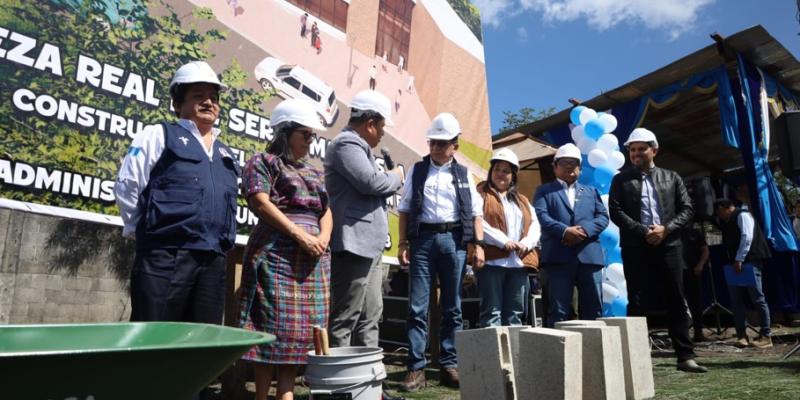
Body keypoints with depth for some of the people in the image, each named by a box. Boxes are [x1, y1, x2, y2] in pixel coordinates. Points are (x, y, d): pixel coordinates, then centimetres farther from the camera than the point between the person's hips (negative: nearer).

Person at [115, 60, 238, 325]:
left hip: (213, 262, 6)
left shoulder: (226, 154, 23)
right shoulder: (160, 135, 6)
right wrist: (148, 230, 4)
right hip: (165, 256, -5)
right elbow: (127, 186, 0)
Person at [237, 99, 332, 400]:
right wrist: (300, 235, -17)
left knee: (301, 328, 4)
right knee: (273, 326, -6)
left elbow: (326, 210, 17)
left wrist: (323, 237, -4)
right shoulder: (263, 162, 3)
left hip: (313, 257, 7)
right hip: (277, 255, -6)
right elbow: (261, 203, -10)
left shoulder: (313, 172, 23)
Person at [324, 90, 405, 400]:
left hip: (369, 245, 11)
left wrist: (390, 181, 8)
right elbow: (372, 182, -21)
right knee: (345, 319, -5)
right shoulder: (347, 144, -9)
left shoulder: (358, 146, 22)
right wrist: (396, 177, -2)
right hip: (354, 244, -11)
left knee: (369, 318, 13)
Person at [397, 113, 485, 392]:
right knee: (417, 307, -2)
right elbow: (405, 209, 7)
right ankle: (416, 368, 4)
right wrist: (403, 243, -1)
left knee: (452, 307, 7)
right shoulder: (417, 170, 10)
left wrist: (478, 244, -2)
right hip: (422, 238, -1)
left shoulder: (463, 174, 11)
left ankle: (449, 365, 17)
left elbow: (475, 212, 8)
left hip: (453, 240, 1)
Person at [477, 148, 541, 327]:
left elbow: (534, 225, 15)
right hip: (492, 260, -5)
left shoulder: (522, 200, 25)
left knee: (515, 314, 6)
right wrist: (503, 241, -15)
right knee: (492, 312, -6)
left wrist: (526, 243, -6)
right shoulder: (480, 194, 6)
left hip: (519, 262, 6)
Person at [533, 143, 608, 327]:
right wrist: (565, 231, -17)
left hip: (589, 256, 3)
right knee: (558, 311, -3)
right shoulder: (544, 191, 14)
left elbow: (603, 217, 11)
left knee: (593, 310, 5)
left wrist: (584, 230, -9)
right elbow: (541, 216, -2)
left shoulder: (591, 192, 25)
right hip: (558, 257, -3)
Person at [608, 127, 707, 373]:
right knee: (636, 304, 2)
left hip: (668, 246, 2)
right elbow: (616, 212, -2)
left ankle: (685, 356, 11)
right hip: (635, 248, -1)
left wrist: (665, 229, -10)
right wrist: (643, 232, -13)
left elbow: (687, 210, 7)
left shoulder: (672, 177, 13)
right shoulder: (620, 180, 8)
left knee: (677, 302, 4)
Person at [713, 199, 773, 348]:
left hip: (750, 261, -8)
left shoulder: (742, 215, -7)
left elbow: (747, 237, -18)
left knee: (757, 298, -4)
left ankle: (766, 336, 3)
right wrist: (732, 261, 8)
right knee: (736, 300, 4)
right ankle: (742, 335, 7)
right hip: (736, 263, 8)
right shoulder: (726, 222, 17)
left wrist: (739, 260, -21)